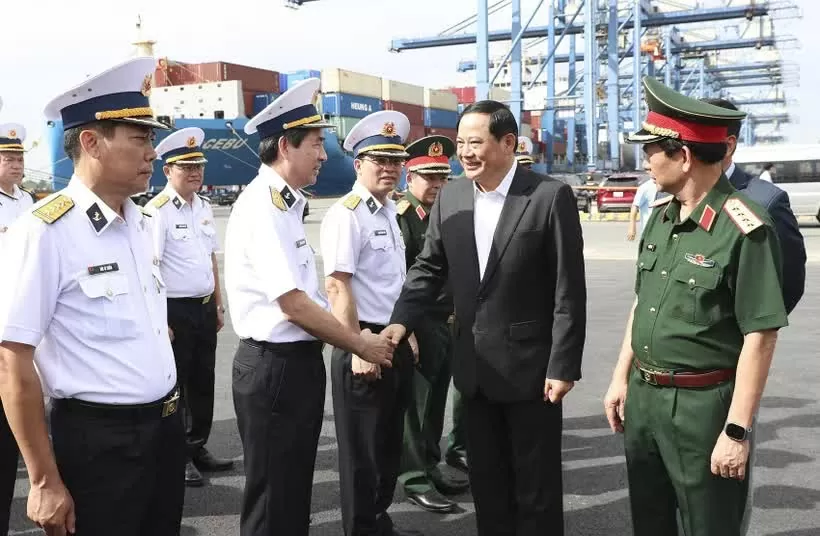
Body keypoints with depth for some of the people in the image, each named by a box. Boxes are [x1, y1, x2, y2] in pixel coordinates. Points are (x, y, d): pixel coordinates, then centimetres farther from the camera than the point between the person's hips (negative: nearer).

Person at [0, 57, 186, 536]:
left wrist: (165, 414, 18)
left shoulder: (144, 225, 7)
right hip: (98, 441, -7)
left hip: (165, 428, 7)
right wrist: (45, 482, -14)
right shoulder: (45, 231, -17)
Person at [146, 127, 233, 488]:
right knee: (173, 385, 5)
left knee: (203, 382, 16)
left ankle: (197, 448, 31)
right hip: (175, 309, -7)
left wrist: (219, 304, 17)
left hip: (205, 308, 8)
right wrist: (159, 320, -20)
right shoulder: (157, 211, -14)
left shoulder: (204, 207, 10)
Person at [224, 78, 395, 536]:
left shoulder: (286, 204, 12)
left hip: (298, 360, 10)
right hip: (275, 366, -10)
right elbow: (293, 304, -22)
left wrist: (355, 338, 8)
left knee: (295, 489, 21)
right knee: (273, 496, 5)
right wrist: (359, 344, -11)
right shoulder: (263, 206, -18)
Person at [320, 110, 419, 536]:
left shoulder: (390, 212, 11)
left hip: (396, 341, 9)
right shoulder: (346, 214, -15)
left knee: (389, 441, 19)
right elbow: (337, 286, -22)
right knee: (362, 447, 5)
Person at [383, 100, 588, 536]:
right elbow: (429, 269, 7)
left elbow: (569, 289, -12)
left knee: (536, 484, 9)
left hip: (530, 363, -5)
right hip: (475, 365, 5)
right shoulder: (450, 197, 3)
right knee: (485, 480, 17)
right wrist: (401, 320, -9)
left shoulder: (551, 196, -12)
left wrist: (563, 366, -14)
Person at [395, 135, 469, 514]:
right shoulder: (399, 219, -13)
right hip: (418, 324, -7)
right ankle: (414, 479, 12)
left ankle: (430, 468, 29)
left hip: (447, 324, 7)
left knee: (435, 401, 16)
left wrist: (457, 314, 12)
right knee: (416, 402, 1)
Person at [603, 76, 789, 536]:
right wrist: (621, 377, 14)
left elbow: (760, 337, -19)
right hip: (642, 396, 7)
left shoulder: (745, 229, -18)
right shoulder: (660, 216, 5)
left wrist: (737, 431, -18)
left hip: (703, 405, -7)